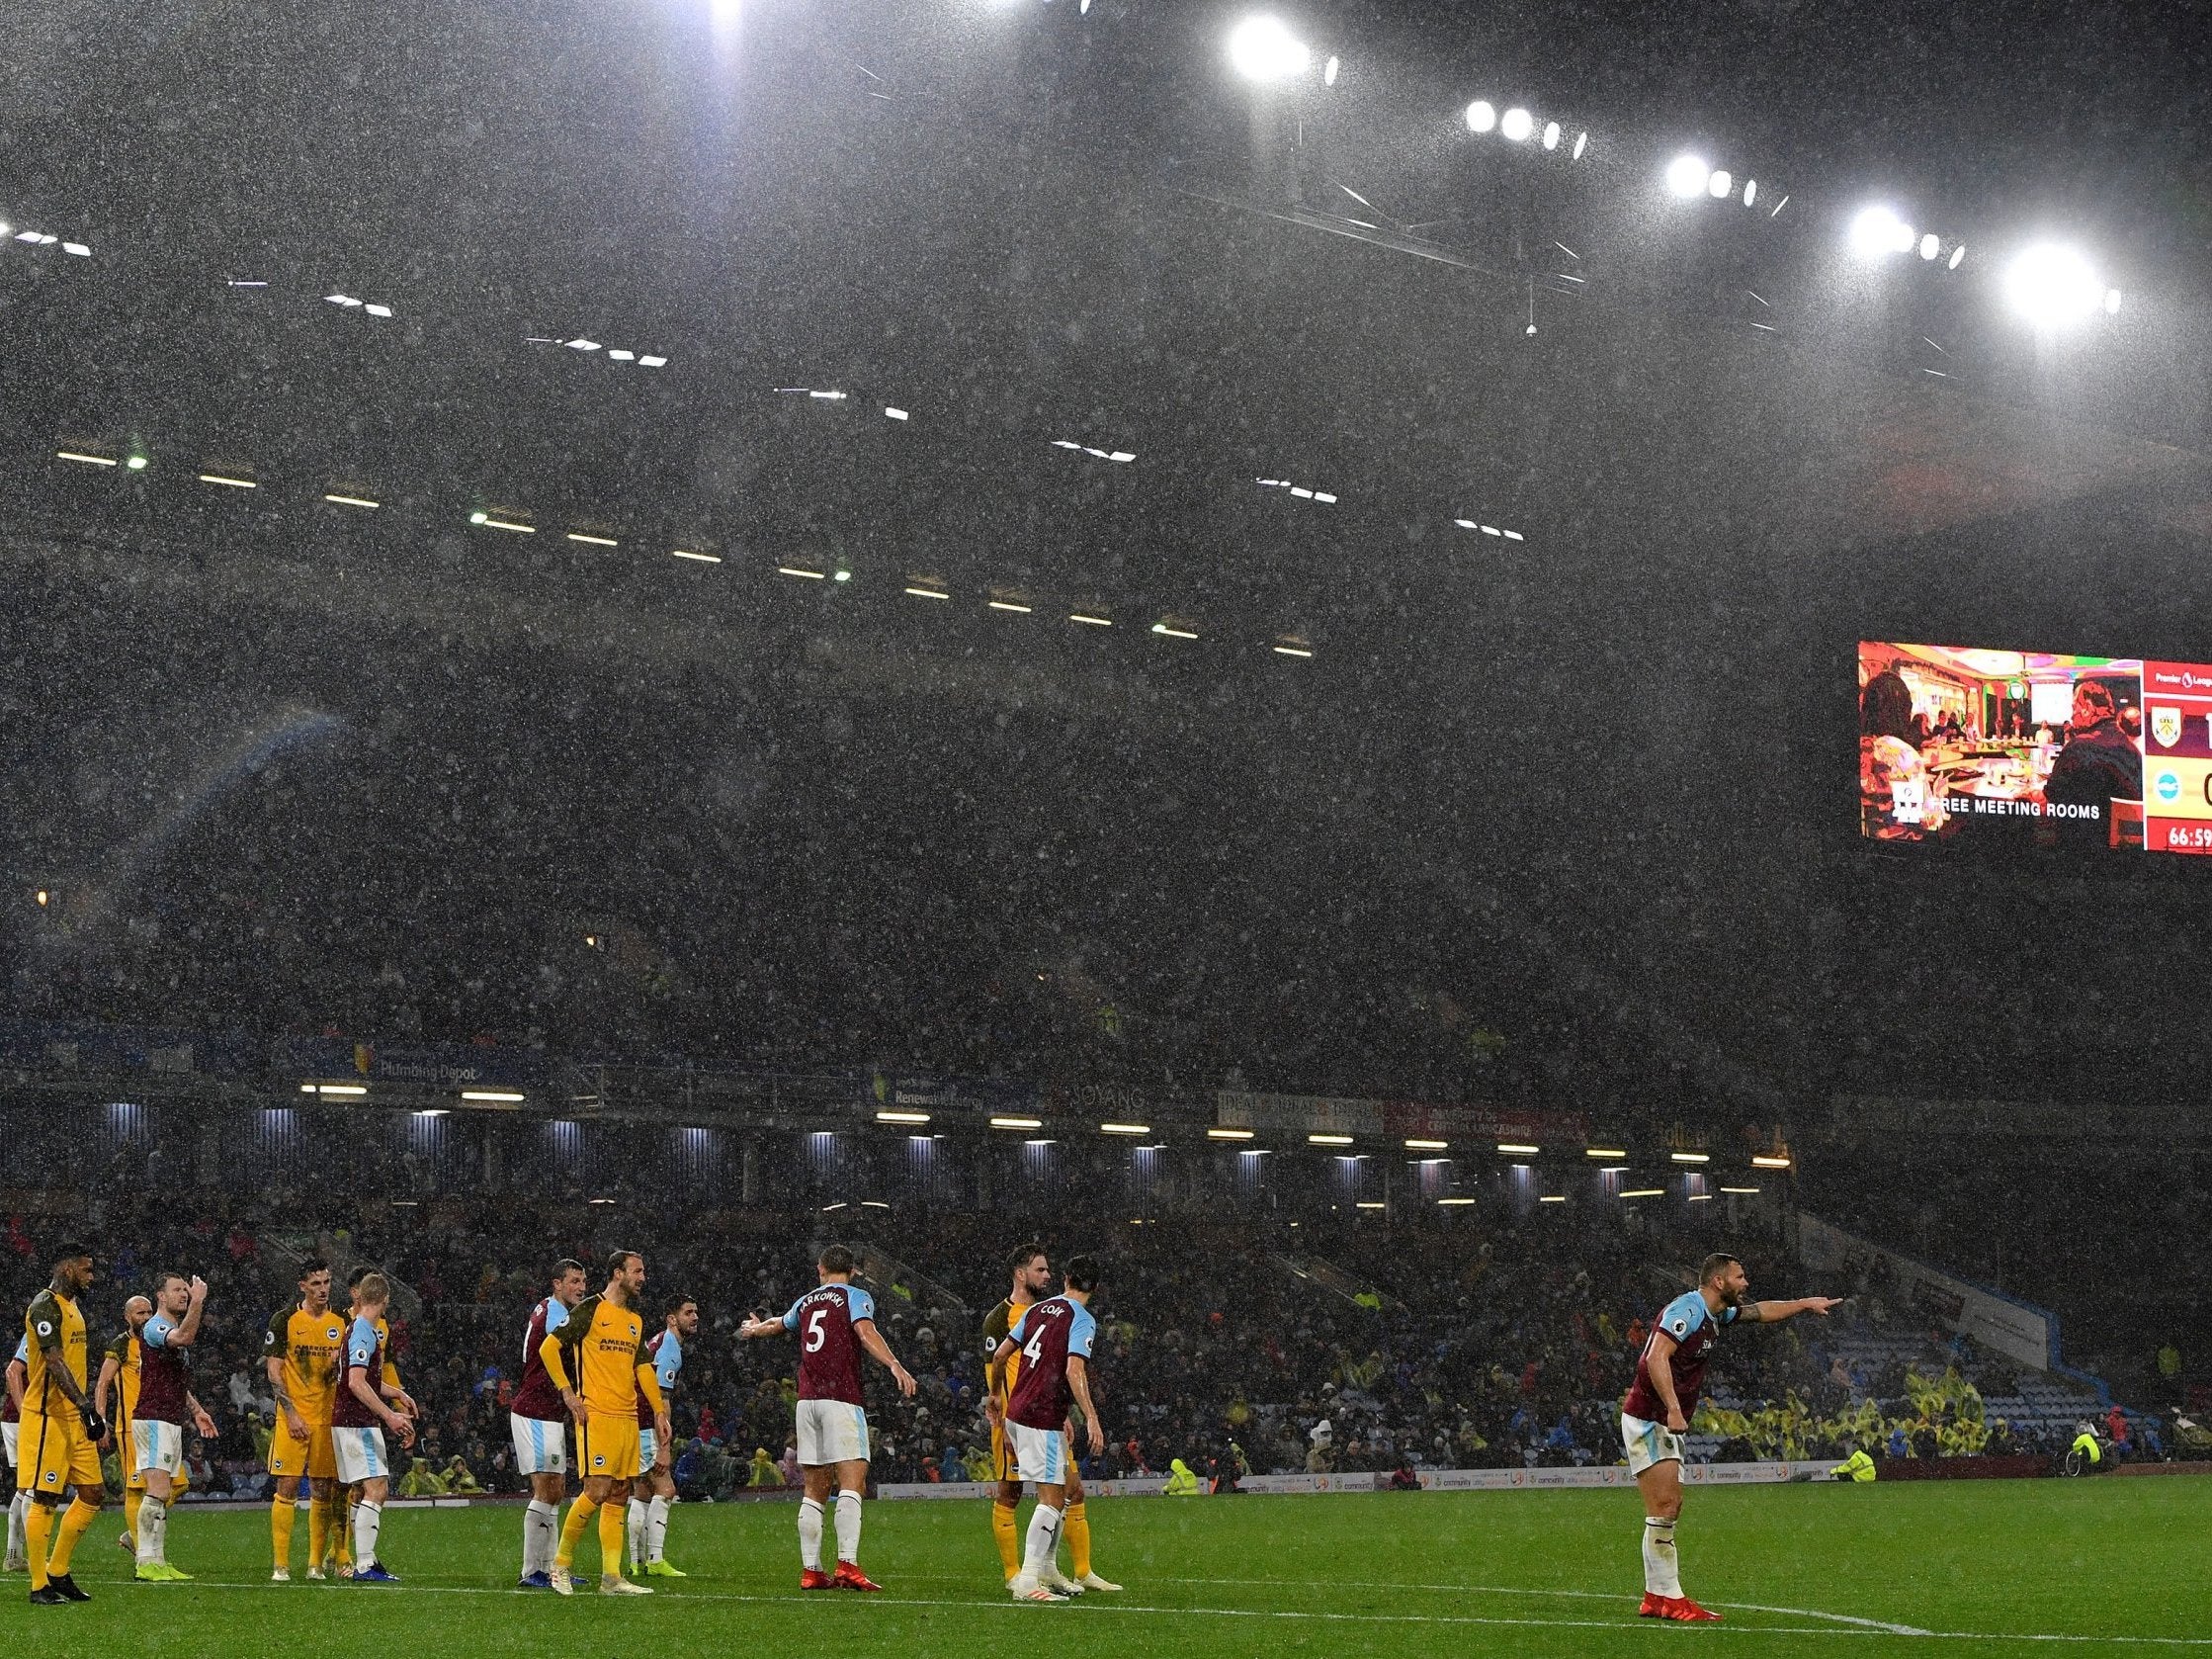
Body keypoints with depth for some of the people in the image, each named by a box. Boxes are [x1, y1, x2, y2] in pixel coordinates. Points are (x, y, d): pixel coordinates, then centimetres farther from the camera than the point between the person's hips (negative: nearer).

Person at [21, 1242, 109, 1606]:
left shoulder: (73, 1307, 17)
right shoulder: (45, 1306, -13)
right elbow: (55, 1362, -23)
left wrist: (87, 1410, 22)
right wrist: (85, 1406, -31)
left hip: (74, 1417, 9)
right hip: (47, 1417, -9)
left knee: (93, 1494, 7)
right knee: (45, 1500, -4)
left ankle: (57, 1573, 17)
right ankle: (39, 1586, 1)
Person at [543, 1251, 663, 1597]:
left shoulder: (636, 1320, 18)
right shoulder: (590, 1309, -4)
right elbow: (548, 1348, -5)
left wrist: (659, 1409, 15)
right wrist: (567, 1392, -10)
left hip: (627, 1417, 7)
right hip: (595, 1414, -7)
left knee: (619, 1496, 5)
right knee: (597, 1490, -13)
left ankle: (611, 1577, 6)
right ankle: (560, 1563, 2)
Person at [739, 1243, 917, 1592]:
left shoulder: (806, 1302, 20)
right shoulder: (855, 1297, 4)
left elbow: (780, 1324, 41)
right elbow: (866, 1332, -16)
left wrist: (756, 1328, 64)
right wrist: (894, 1365, -28)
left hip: (807, 1400, 6)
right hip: (842, 1399, -6)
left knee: (814, 1490, 8)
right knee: (852, 1481, -11)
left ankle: (810, 1570, 6)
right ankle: (847, 1564, -23)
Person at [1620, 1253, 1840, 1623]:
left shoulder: (1715, 1314, 15)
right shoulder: (1687, 1309, -15)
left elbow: (1760, 1311, 33)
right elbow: (1656, 1357, -26)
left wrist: (1806, 1303, 34)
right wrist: (1674, 1409, -32)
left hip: (1666, 1424, 10)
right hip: (1648, 1418, -10)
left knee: (1671, 1506, 9)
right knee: (1664, 1506, -12)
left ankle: (1655, 1597, 13)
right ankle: (1670, 1598, -12)